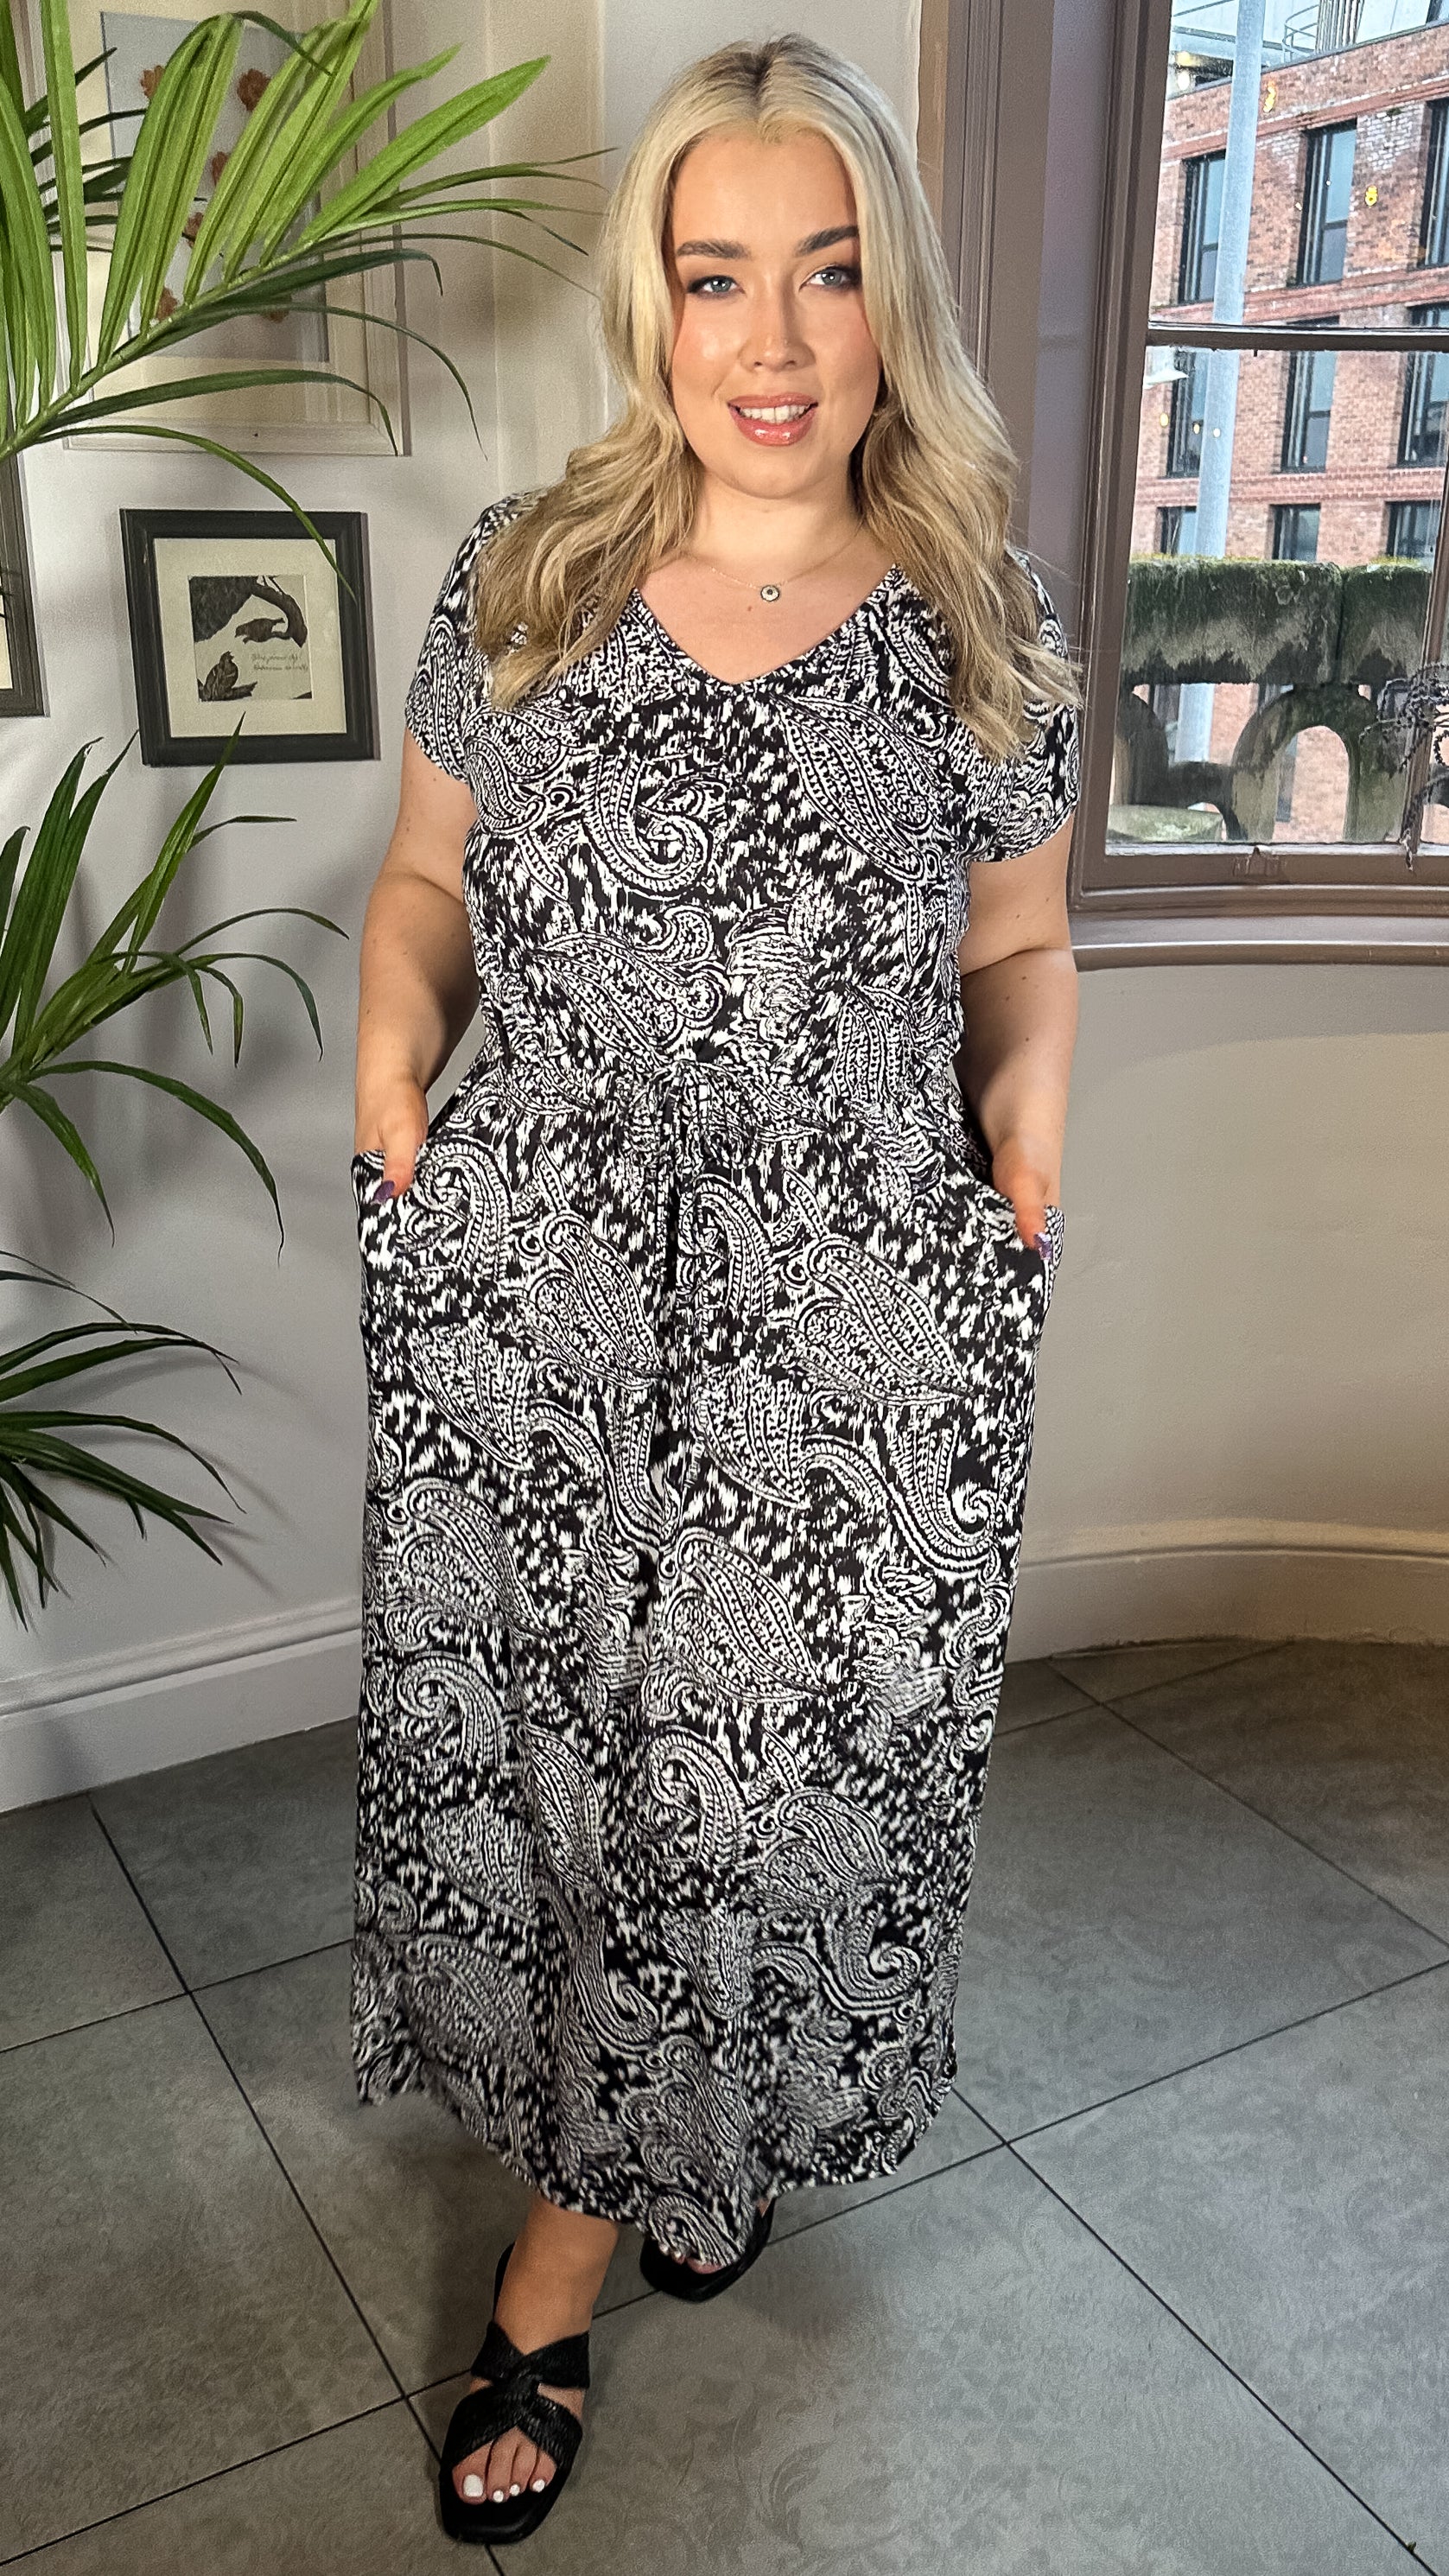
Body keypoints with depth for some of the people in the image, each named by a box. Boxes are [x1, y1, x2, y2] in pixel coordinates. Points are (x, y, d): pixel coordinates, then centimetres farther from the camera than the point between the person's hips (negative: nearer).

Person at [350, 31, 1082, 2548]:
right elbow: (427, 870, 14)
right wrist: (392, 1044, -4)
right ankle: (584, 2192, 42)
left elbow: (1021, 941, 12)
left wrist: (1033, 1084, -8)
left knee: (779, 1772, 9)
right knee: (522, 1752, 13)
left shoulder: (985, 625, 1)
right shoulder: (517, 575, 3)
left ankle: (707, 2137, 40)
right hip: (527, 1306, 2)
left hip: (853, 1343, -1)